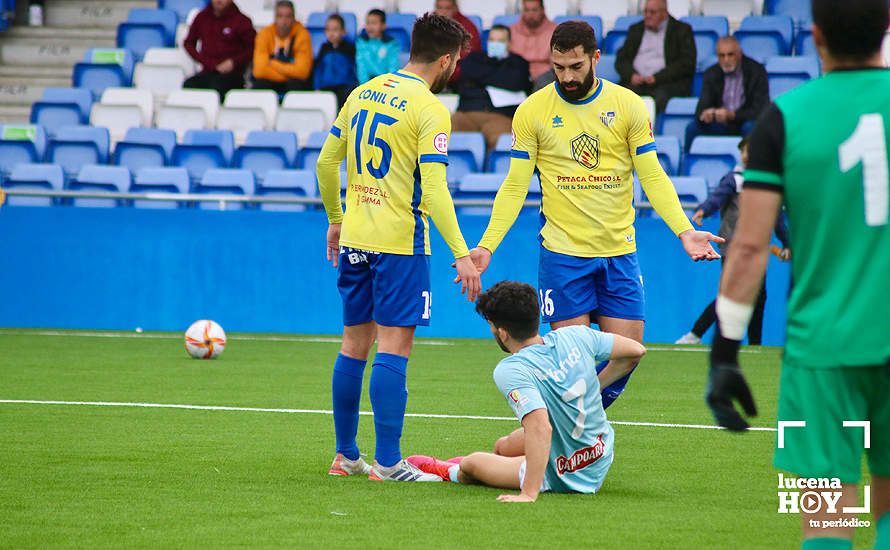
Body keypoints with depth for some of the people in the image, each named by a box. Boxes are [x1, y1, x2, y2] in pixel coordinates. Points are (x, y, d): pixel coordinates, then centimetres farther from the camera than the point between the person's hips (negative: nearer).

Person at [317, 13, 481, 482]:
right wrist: (461, 254, -19)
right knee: (394, 347, -5)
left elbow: (326, 162, 14)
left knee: (355, 345, 14)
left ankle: (346, 456, 19)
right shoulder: (429, 110, -13)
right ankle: (387, 462, -7)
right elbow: (433, 191, -20)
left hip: (354, 239, 7)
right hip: (399, 242, -7)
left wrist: (335, 219, 26)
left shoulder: (363, 94, 9)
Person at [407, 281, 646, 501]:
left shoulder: (510, 371, -27)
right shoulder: (574, 336, -9)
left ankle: (449, 472, 50)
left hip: (565, 479, -7)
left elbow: (540, 427, -39)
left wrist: (528, 494, -38)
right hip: (602, 454, 7)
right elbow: (636, 350, 2)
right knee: (503, 446, 28)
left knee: (471, 464, 15)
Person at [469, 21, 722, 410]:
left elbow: (653, 178, 1)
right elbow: (515, 186, 0)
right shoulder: (532, 111, -2)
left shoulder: (628, 105, 1)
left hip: (619, 251, 2)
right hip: (562, 253, -2)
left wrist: (684, 231, -12)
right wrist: (486, 246, -10)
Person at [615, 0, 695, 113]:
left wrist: (657, 78, -11)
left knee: (661, 98, -36)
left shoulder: (682, 30, 9)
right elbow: (621, 59, 17)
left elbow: (687, 63, -1)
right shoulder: (635, 30, 22)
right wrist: (631, 75, -6)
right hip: (637, 82, 3)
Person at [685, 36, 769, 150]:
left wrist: (732, 115, -33)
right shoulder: (711, 74, 2)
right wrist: (704, 115, -32)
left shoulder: (756, 71, -9)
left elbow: (760, 110, -17)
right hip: (721, 125, 3)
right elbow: (702, 106, -5)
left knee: (750, 127, -36)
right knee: (692, 128, -22)